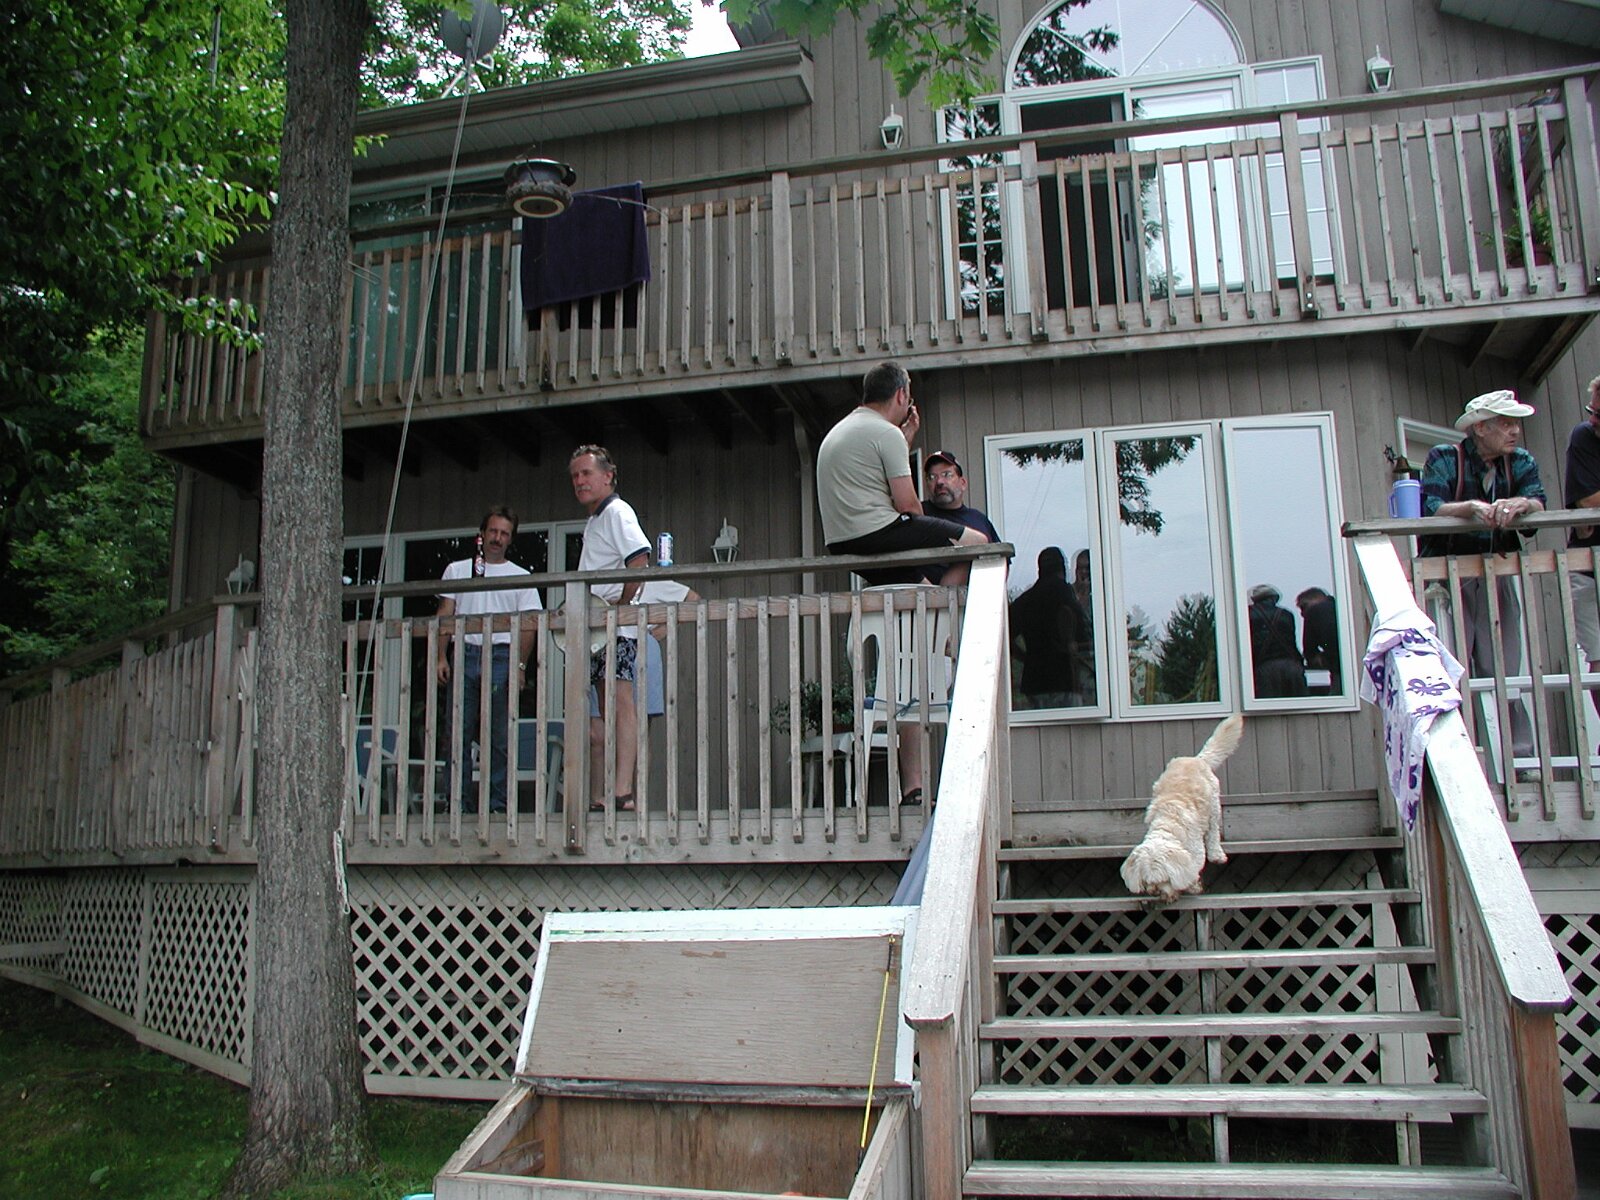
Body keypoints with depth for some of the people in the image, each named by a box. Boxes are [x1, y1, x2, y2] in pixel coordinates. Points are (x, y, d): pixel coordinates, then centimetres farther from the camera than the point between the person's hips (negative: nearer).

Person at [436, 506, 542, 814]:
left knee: (499, 738, 0)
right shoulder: (458, 570, 17)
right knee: (458, 734, -1)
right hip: (465, 655, 1)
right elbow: (444, 616, 12)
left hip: (502, 658, -1)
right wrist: (442, 657, 0)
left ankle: (497, 805, 5)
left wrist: (520, 665, -7)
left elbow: (528, 626, 5)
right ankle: (460, 804, 5)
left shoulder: (521, 577, 13)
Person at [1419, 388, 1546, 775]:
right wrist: (1472, 507, -36)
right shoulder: (1444, 459, -4)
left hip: (1497, 578, 4)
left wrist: (1518, 504, -32)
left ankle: (1518, 759, 7)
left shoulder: (1521, 462, 8)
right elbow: (1430, 508, -19)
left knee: (1504, 671, 3)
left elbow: (1538, 503, -10)